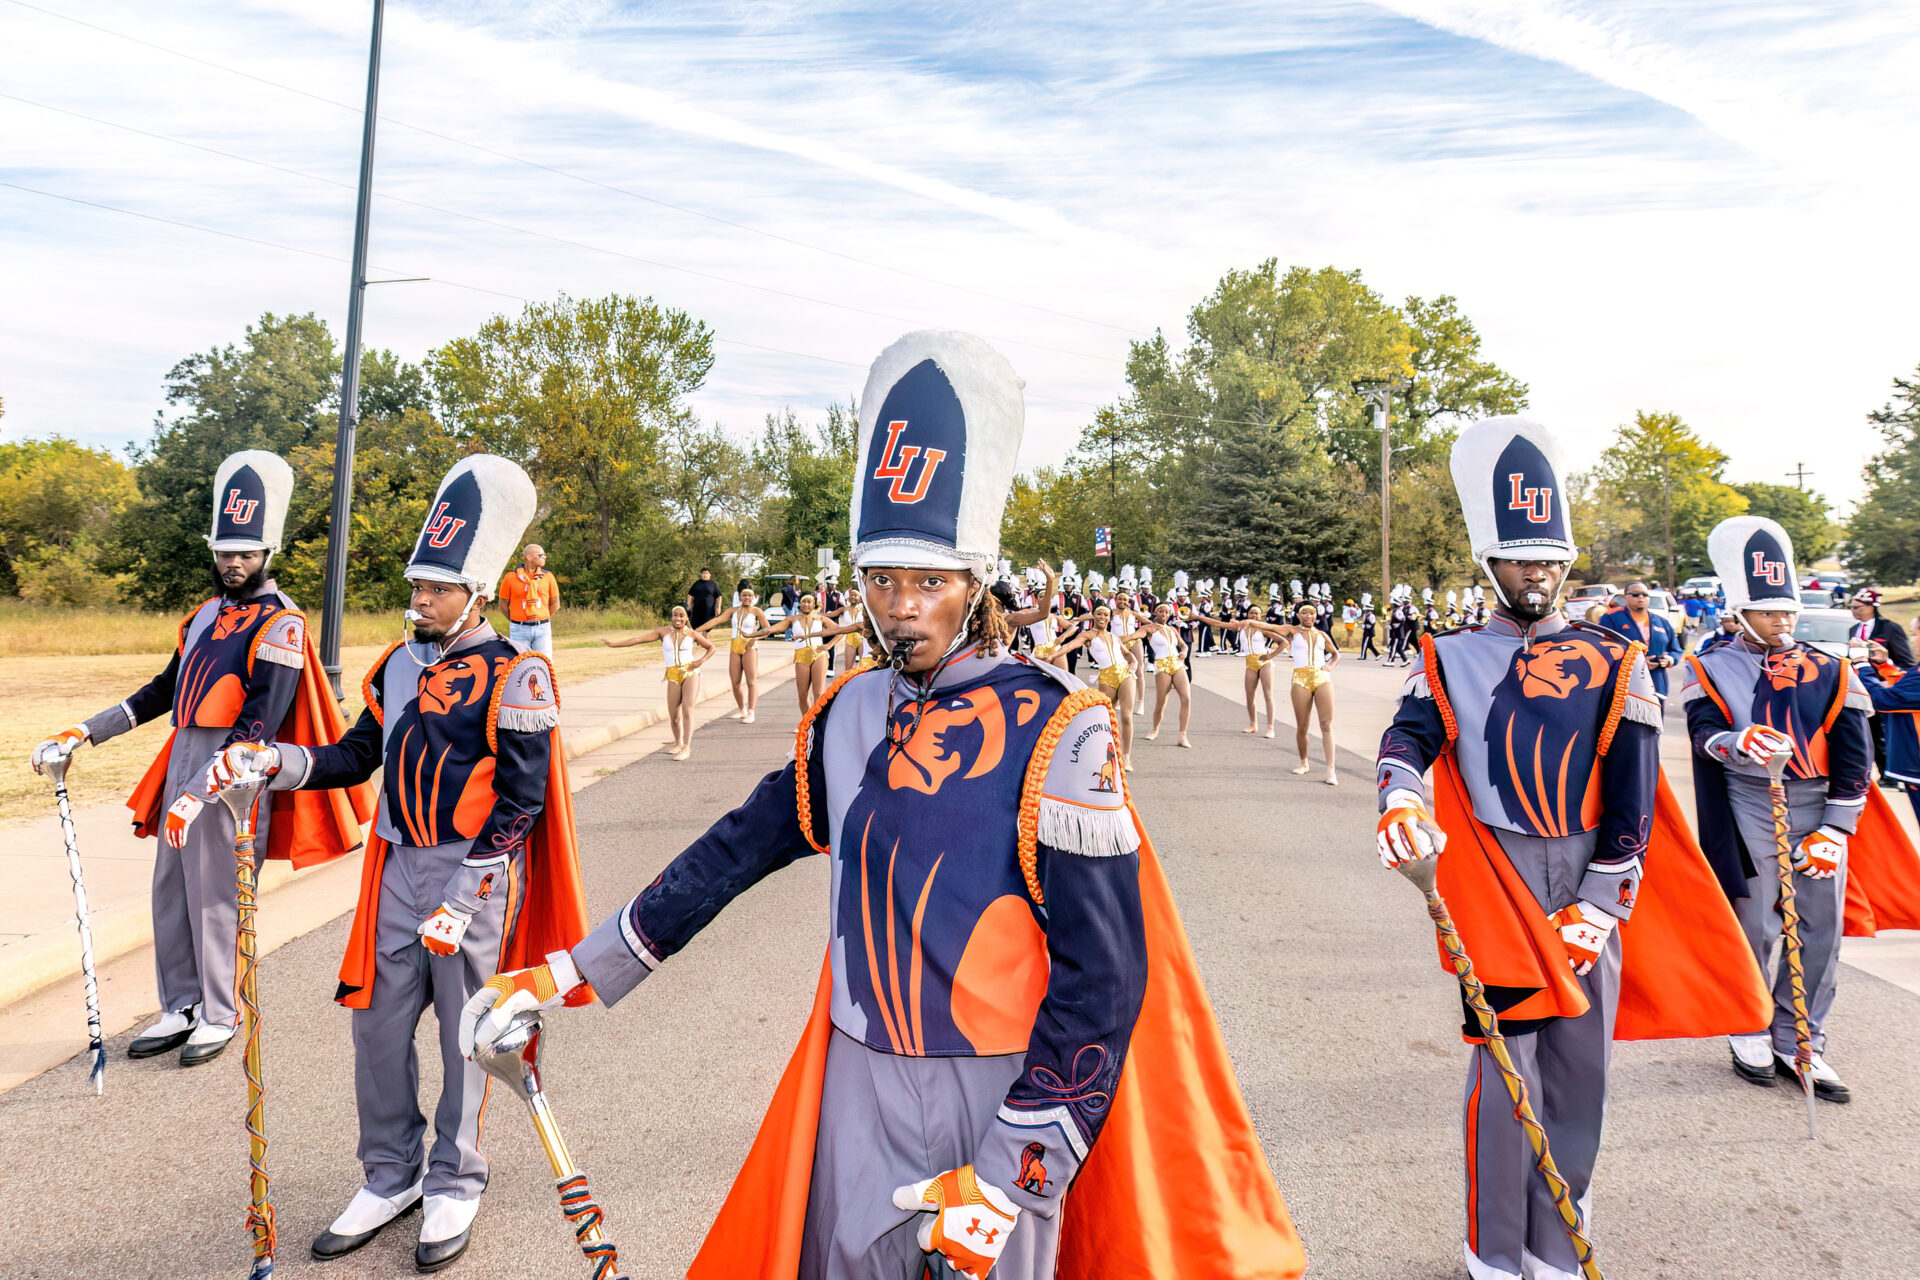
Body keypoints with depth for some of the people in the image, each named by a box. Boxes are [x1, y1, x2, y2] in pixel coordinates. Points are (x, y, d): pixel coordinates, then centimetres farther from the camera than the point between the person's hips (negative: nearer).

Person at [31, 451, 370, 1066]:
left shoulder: (280, 626, -13)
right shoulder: (205, 615, 14)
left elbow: (258, 726, -19)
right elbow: (164, 691, 23)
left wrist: (200, 794, -23)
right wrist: (84, 733, 18)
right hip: (183, 764, 8)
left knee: (217, 897, 1)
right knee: (171, 890, 14)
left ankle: (221, 1016, 17)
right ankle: (181, 1009, 27)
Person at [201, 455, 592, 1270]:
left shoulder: (515, 676, -13)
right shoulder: (400, 664, 8)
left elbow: (520, 803, -14)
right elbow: (359, 756, 15)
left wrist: (463, 899, -18)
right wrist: (271, 762, -1)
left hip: (475, 875, -6)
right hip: (397, 867, 6)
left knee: (464, 1034, 8)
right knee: (378, 1023, 13)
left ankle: (454, 1186, 28)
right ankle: (390, 1178, 33)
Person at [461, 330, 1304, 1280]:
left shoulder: (1053, 731, -16)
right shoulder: (849, 714, 0)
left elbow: (1103, 971, -15)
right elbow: (734, 853, 7)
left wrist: (1010, 1178, -15)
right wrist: (570, 975, 9)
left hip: (1003, 1092, -4)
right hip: (858, 1084, 5)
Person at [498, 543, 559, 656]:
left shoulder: (547, 576, 5)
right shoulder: (511, 577, -1)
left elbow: (555, 604, 12)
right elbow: (503, 604, 7)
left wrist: (542, 619, 13)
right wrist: (515, 621, 12)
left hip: (542, 629, 2)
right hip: (519, 630, -1)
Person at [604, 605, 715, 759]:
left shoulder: (692, 634, 5)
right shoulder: (663, 632, 5)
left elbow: (711, 648, 16)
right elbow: (639, 639, -1)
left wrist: (701, 661, -2)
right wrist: (614, 644, -7)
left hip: (690, 673, -2)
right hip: (673, 677, 2)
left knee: (687, 709, -17)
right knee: (673, 715, 1)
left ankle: (686, 747, -14)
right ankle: (678, 743, 28)